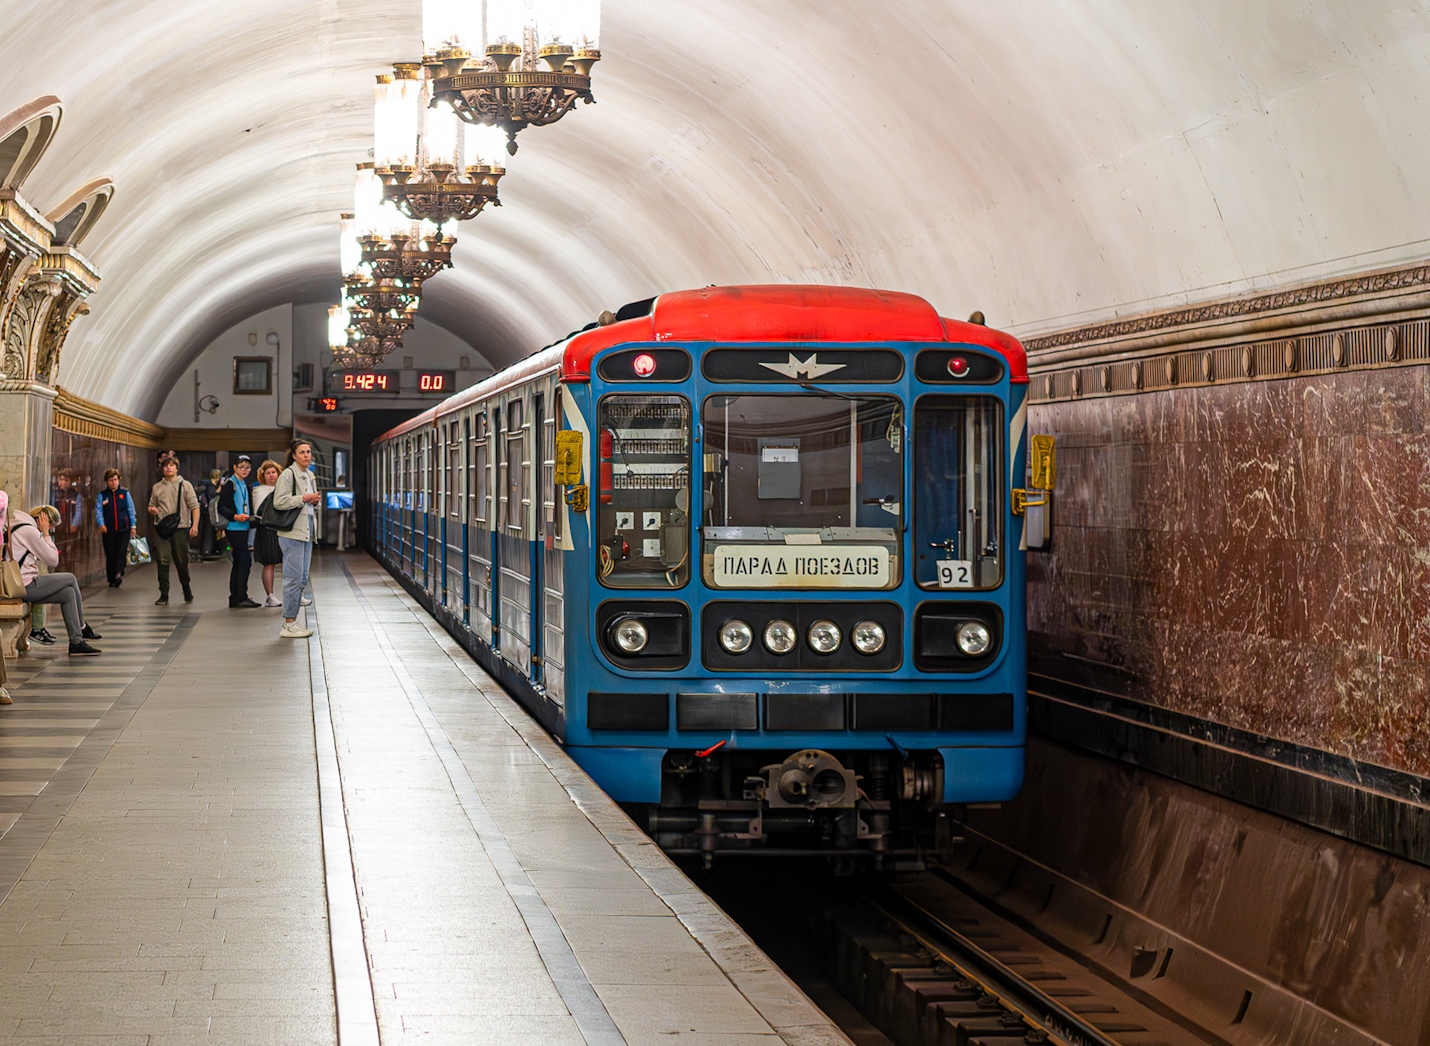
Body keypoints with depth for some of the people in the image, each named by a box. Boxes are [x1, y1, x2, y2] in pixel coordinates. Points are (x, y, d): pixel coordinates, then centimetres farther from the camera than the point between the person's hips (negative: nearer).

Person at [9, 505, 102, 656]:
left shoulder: (20, 528, 18)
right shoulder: (28, 531, -14)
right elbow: (53, 560, -10)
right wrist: (45, 533, -4)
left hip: (18, 586, 10)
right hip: (25, 587, -10)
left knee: (69, 593, 9)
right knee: (70, 579, -3)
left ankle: (76, 642, 10)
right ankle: (82, 628, 7)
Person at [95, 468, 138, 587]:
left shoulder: (125, 493, 7)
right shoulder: (102, 495, 5)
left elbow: (131, 510, 10)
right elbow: (98, 511, -1)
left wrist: (133, 525, 4)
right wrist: (101, 524, -17)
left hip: (123, 529, 0)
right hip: (108, 531, 0)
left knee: (121, 552, -14)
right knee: (110, 555, 3)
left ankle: (118, 574, -24)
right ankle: (112, 579, 8)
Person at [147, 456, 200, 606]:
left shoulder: (185, 485, 4)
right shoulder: (157, 488, 12)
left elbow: (194, 506, 0)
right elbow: (151, 506, 20)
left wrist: (195, 525, -10)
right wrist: (152, 511, -4)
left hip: (180, 527, -2)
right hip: (161, 528, 2)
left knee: (182, 561, 5)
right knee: (162, 561, -4)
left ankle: (187, 591, 25)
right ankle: (164, 595, -1)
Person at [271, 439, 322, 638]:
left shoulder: (309, 476, 17)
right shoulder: (288, 475, -10)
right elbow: (279, 502, -18)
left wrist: (314, 501, 8)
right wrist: (304, 499, -16)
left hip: (306, 532, 9)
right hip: (292, 532, -9)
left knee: (302, 579, 11)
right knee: (294, 578, -9)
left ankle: (291, 621, 17)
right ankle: (289, 624, -5)